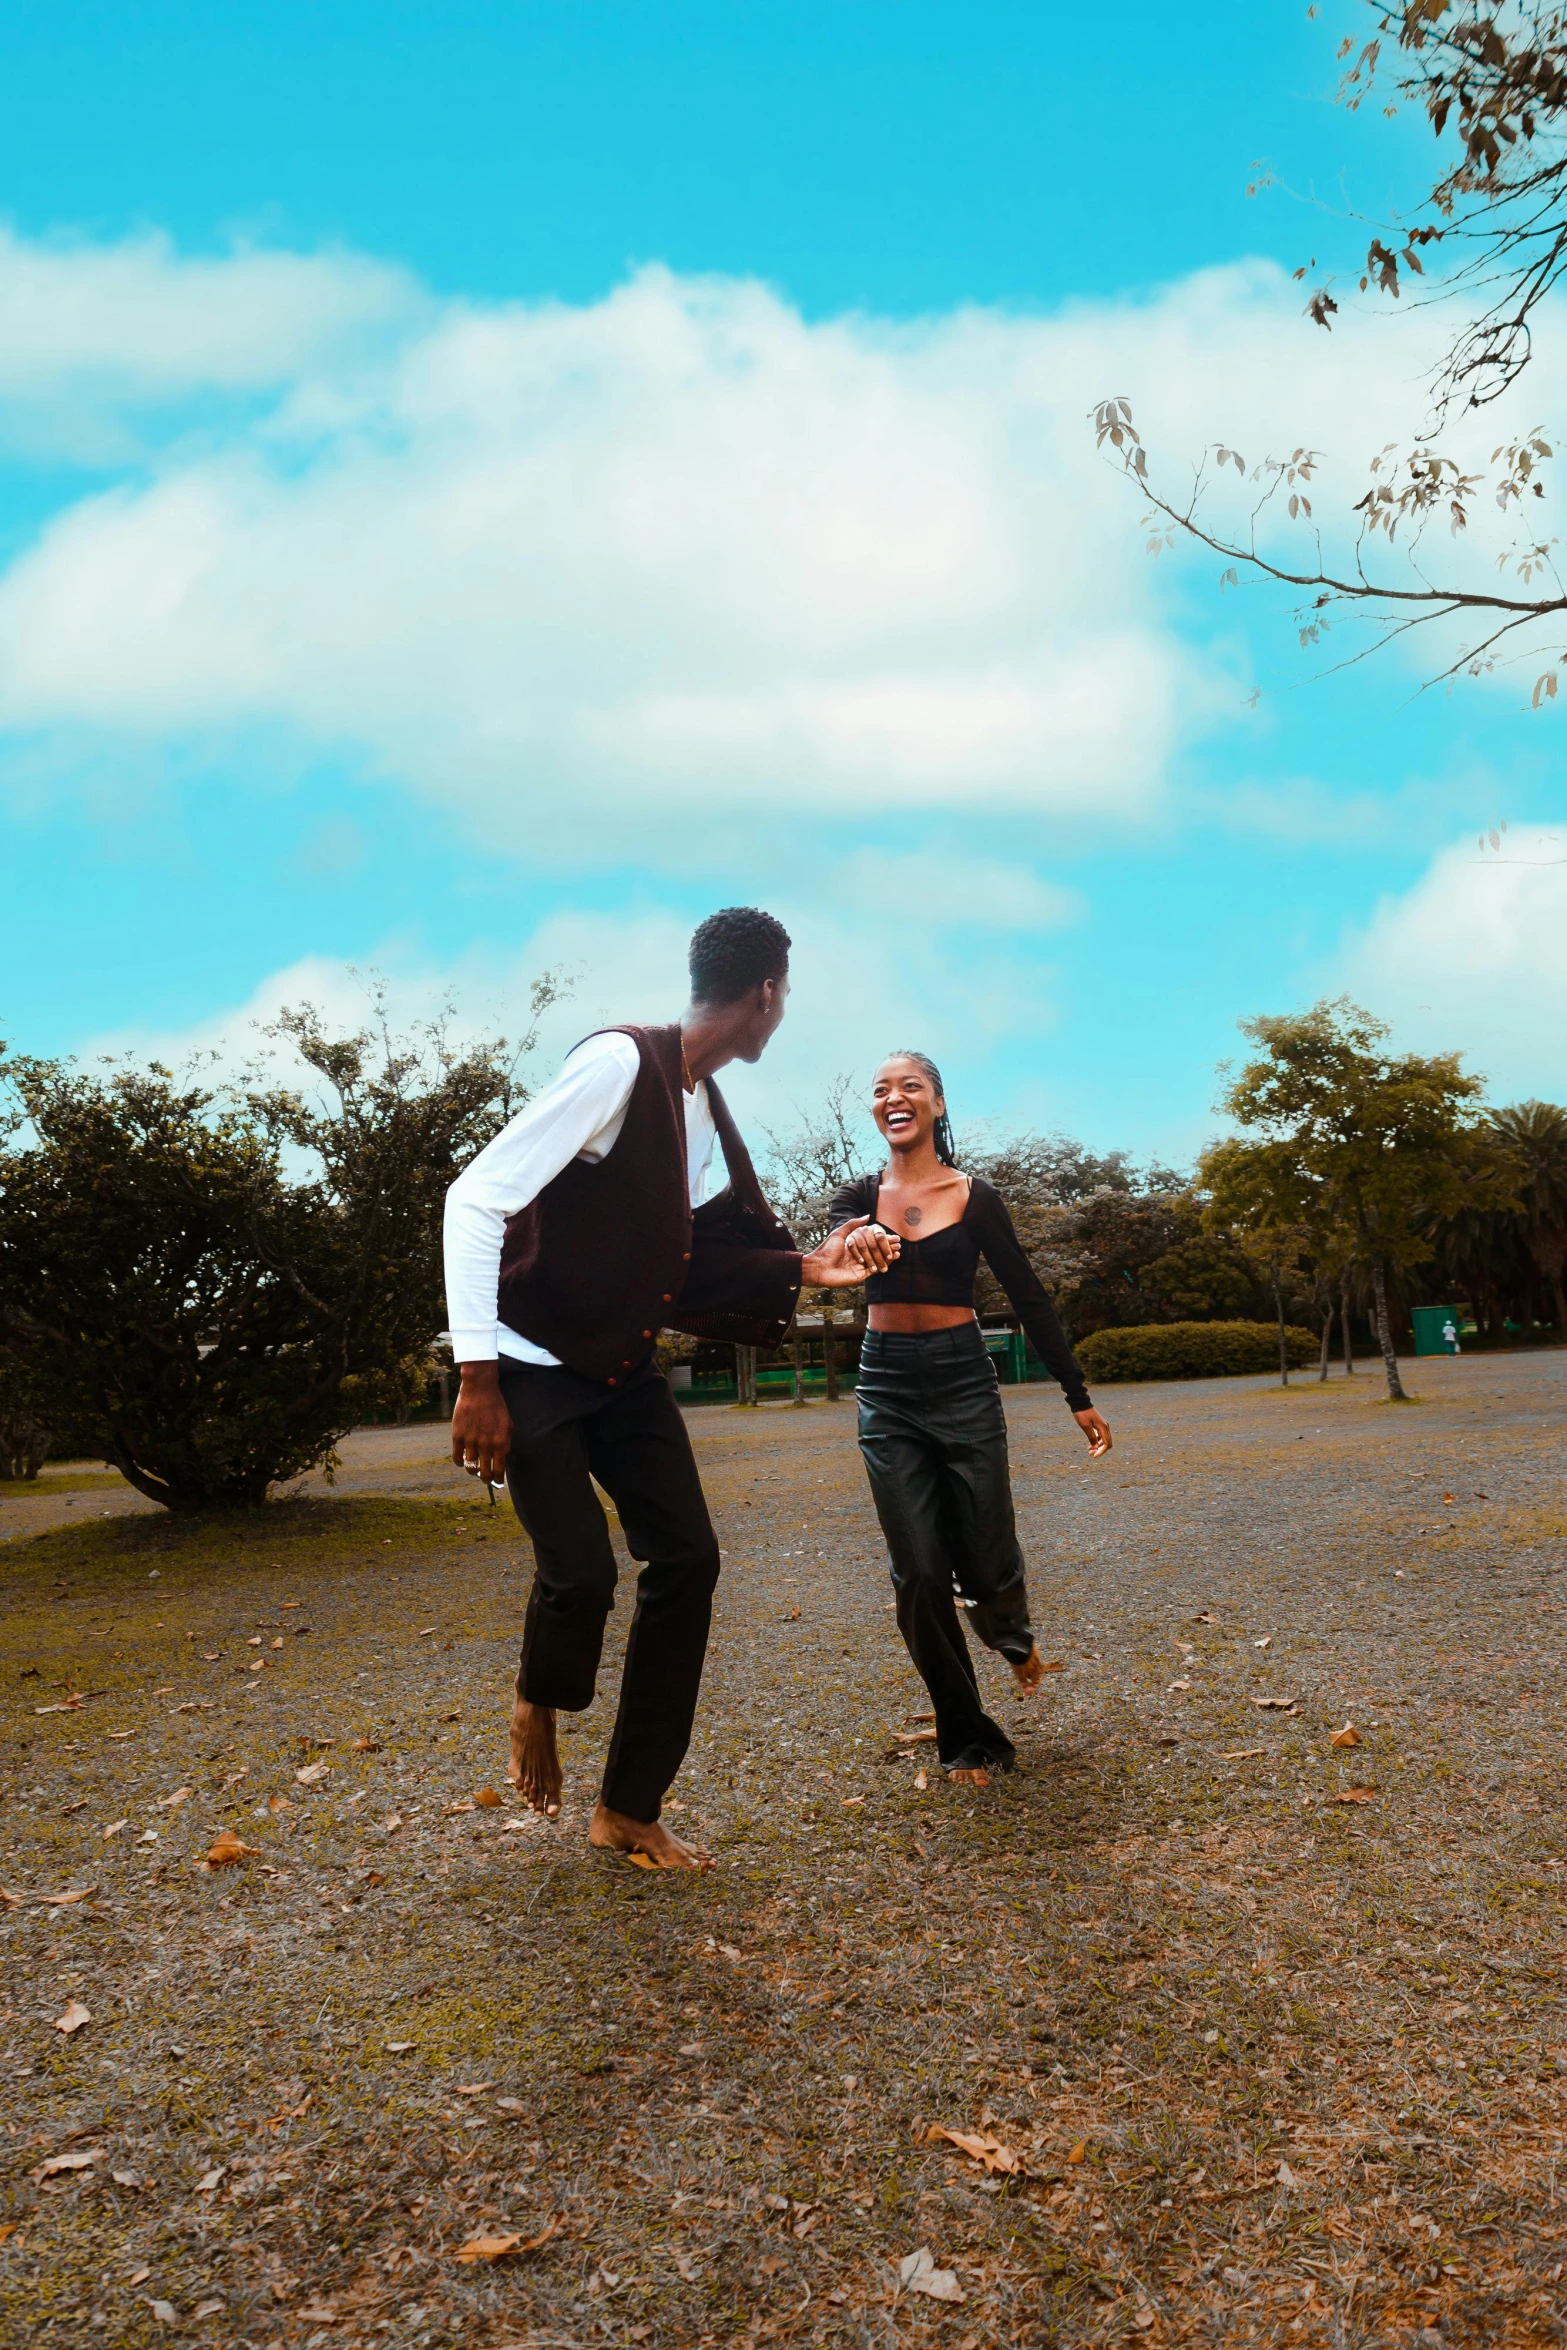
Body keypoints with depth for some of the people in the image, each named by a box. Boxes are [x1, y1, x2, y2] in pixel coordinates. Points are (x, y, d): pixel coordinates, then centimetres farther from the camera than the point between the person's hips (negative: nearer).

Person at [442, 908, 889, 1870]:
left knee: (688, 1558, 2)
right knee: (583, 1570, -16)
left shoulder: (705, 1109, 6)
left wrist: (804, 1269, 5)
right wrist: (479, 1377, -26)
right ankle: (539, 1705, 21)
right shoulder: (620, 1063, -21)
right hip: (532, 1364, -8)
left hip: (623, 1365, 8)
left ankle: (629, 1810, 16)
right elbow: (475, 1199, -24)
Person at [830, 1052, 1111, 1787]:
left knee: (984, 1564, 2)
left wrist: (1078, 1396, 3)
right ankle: (967, 1739, 18)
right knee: (918, 1576, 0)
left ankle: (1011, 1634, 40)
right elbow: (839, 1235, -23)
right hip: (888, 1390, 2)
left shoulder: (975, 1196, -2)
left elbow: (1028, 1298, 2)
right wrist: (855, 1239, -49)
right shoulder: (861, 1195, 2)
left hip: (963, 1382, -1)